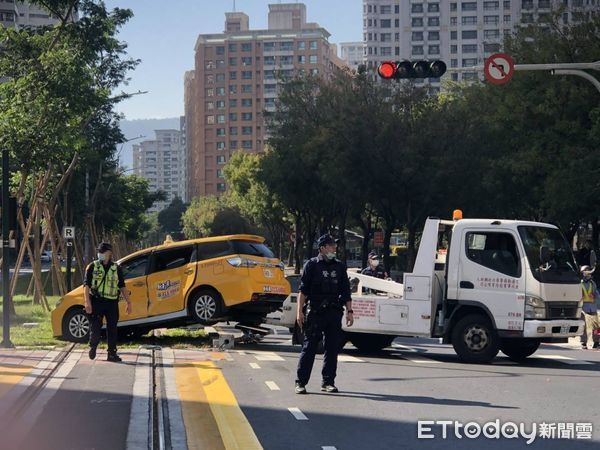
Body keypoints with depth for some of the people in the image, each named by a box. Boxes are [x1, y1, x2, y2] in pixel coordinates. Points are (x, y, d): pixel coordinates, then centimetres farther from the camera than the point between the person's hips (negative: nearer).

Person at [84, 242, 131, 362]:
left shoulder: (116, 268, 9)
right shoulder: (92, 267, 2)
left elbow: (122, 287, 13)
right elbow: (86, 285, -4)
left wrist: (128, 303, 8)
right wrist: (87, 301, -16)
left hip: (112, 303, 2)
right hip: (96, 302, -2)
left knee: (112, 329, 3)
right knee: (95, 327, -1)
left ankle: (112, 353, 9)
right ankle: (93, 346, 24)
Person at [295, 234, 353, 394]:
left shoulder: (339, 267, 13)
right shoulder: (311, 265, 1)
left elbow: (346, 292, 15)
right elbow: (303, 290, -2)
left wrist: (349, 311, 7)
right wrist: (300, 311, -9)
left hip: (334, 313, 4)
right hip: (315, 313, -4)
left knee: (332, 349, 4)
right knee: (309, 348, -2)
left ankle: (328, 382, 12)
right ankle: (301, 382, 2)